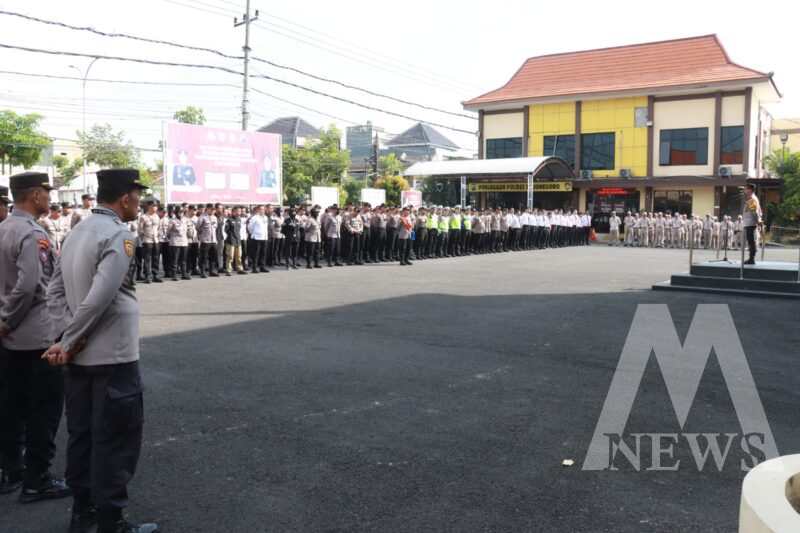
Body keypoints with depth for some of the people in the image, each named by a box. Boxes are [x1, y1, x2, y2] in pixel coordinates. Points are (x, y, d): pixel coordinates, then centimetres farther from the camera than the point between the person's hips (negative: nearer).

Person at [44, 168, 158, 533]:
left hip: (80, 356, 8)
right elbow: (99, 299, -24)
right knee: (115, 439, 2)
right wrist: (67, 343, -14)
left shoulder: (77, 233, 11)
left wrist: (66, 338, -3)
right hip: (113, 356, -8)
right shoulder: (119, 235, -16)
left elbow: (55, 293, 7)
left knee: (82, 433, 15)